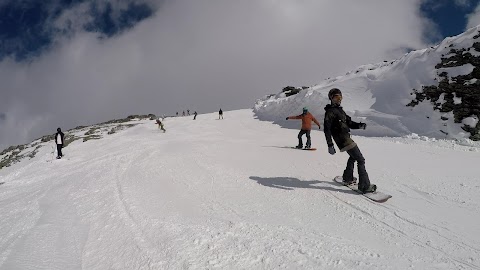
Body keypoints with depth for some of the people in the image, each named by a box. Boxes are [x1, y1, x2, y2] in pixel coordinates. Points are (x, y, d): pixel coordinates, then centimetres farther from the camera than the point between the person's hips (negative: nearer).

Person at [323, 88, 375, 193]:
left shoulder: (339, 110, 17)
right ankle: (365, 186, -7)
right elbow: (327, 129, -17)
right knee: (360, 160, -8)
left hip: (346, 138, 10)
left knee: (353, 157, 27)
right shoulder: (330, 111, -12)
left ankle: (347, 178, 39)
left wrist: (360, 125, -3)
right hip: (343, 140, -10)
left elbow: (349, 123, 17)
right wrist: (330, 145, -22)